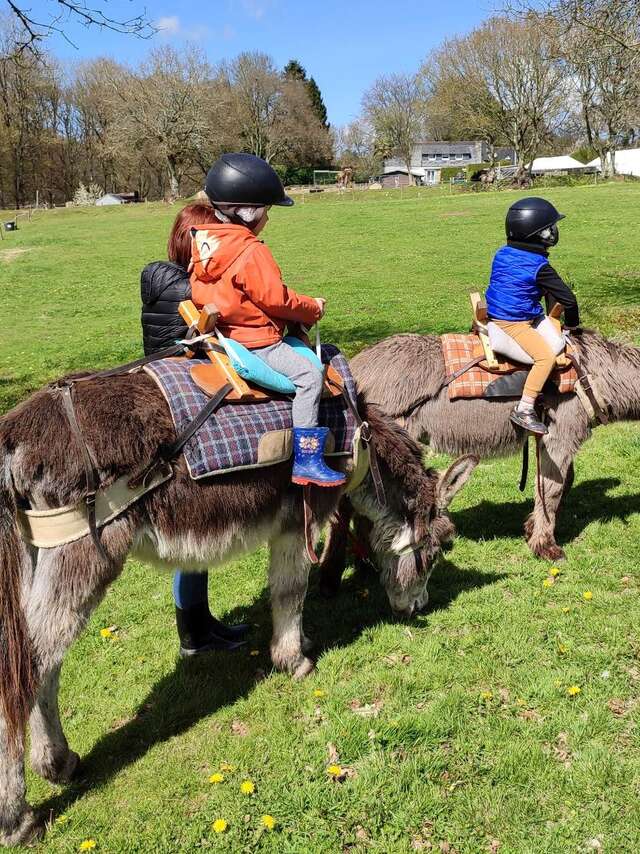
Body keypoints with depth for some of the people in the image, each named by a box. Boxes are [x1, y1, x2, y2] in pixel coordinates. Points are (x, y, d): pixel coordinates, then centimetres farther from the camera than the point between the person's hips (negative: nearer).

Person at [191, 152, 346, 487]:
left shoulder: (204, 242, 7)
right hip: (254, 342, -10)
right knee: (309, 375, -15)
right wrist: (313, 309, 0)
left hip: (224, 333, 10)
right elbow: (276, 299, -19)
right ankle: (307, 460, -15)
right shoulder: (251, 252, -20)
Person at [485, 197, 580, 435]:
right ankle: (524, 411, -20)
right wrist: (572, 323, 8)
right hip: (514, 323, -9)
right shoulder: (539, 267, -17)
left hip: (496, 314, 9)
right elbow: (568, 299, -12)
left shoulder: (502, 255, 4)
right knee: (546, 356, -18)